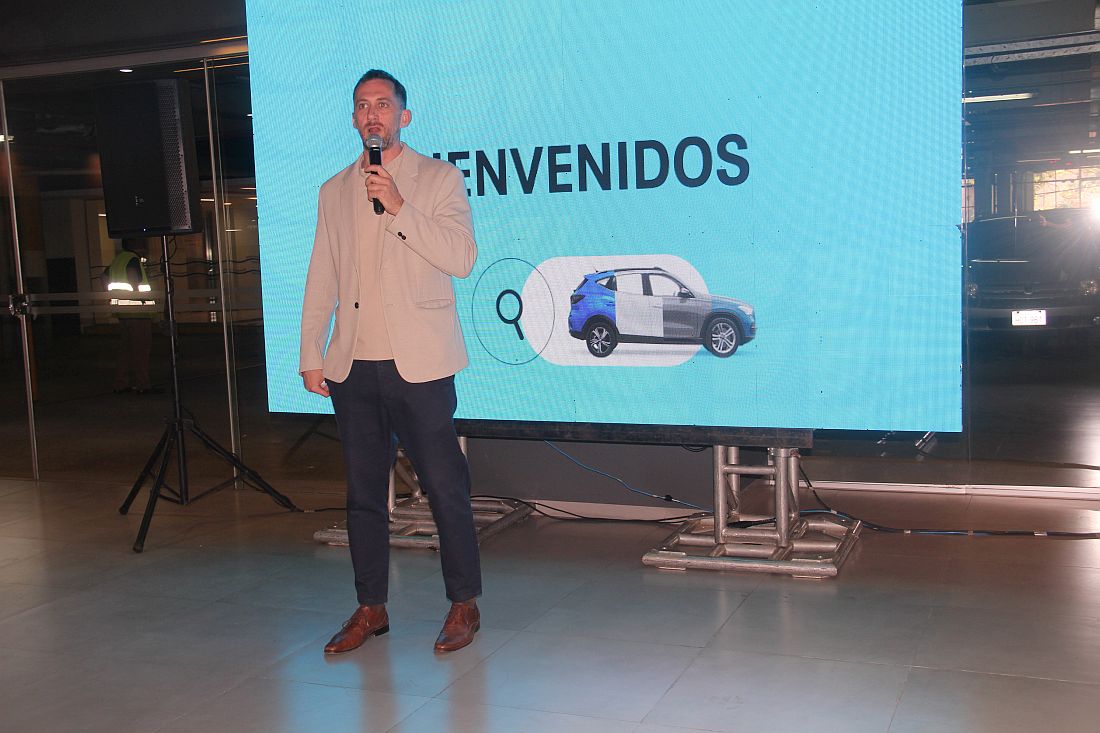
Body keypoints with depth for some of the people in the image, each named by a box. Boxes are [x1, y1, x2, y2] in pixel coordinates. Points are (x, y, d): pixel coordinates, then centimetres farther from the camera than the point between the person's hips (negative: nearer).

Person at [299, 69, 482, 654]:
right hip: (352, 365, 4)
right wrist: (311, 355, 9)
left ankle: (464, 605, 14)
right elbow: (321, 278, 15)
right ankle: (370, 608, 22)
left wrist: (399, 207, -16)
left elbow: (462, 259, -10)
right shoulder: (334, 191, 15)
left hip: (418, 363, -4)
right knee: (363, 492, 10)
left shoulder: (440, 179, 3)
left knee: (445, 487, -1)